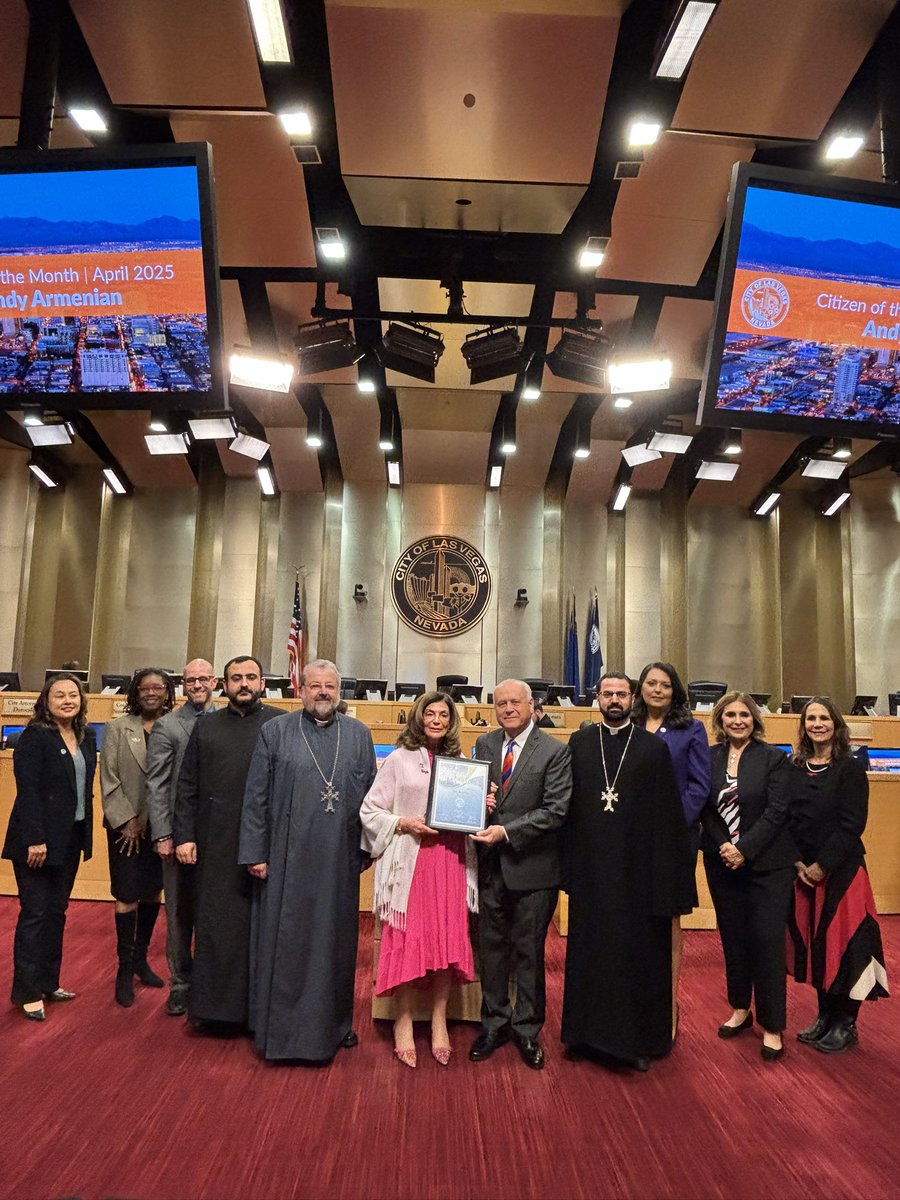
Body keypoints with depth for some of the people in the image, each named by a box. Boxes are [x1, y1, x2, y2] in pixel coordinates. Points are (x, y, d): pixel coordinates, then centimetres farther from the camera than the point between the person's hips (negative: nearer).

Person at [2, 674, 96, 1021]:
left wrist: (85, 835, 6)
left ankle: (48, 982, 26)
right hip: (39, 839, -6)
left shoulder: (85, 736, 7)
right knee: (35, 913, 3)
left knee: (56, 912, 14)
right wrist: (35, 839, -20)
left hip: (71, 837, 6)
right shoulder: (35, 736, -12)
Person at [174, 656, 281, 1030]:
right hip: (216, 845, 2)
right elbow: (187, 786, 9)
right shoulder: (206, 727, 10)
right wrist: (183, 836, 0)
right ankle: (215, 1004, 22)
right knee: (214, 925, 8)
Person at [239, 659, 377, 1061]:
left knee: (335, 940, 13)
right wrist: (255, 852, -5)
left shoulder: (359, 735, 5)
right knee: (284, 941, 7)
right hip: (287, 858, -2)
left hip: (339, 860, 2)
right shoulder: (275, 732, -1)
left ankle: (334, 1022, 31)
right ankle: (281, 1026, 25)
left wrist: (366, 850, 3)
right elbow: (256, 797, -1)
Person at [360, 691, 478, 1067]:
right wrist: (404, 824, -13)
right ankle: (403, 1022, 18)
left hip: (451, 862, 3)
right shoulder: (399, 759, 0)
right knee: (407, 941, 1)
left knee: (448, 941, 4)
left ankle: (439, 1021, 20)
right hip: (410, 861, -3)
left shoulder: (460, 762, 12)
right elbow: (370, 811, 0)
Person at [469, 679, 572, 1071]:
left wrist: (506, 831, -21)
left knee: (529, 950, 11)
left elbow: (555, 811, -14)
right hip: (490, 864, 4)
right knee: (491, 947, 15)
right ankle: (494, 1023, 33)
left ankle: (527, 1028, 29)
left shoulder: (555, 751, -9)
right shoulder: (484, 744, 6)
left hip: (532, 866, -4)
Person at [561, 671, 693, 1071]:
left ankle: (640, 1039, 25)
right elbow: (567, 805, 4)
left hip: (637, 869, -2)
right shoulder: (579, 743, 4)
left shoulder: (654, 748, -2)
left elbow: (666, 814, -4)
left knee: (638, 952, 8)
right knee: (589, 952, 13)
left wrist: (664, 872, -9)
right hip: (590, 869, 2)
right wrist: (568, 865, 0)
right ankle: (587, 1033, 29)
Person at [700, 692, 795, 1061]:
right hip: (722, 862, 3)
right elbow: (705, 809, 3)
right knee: (733, 938, 13)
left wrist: (745, 849, -16)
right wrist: (722, 845, -11)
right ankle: (741, 1009, 31)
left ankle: (772, 1026, 12)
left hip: (766, 863, -3)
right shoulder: (709, 757, 2)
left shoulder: (773, 757, -6)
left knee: (767, 941, 0)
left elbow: (776, 811, -11)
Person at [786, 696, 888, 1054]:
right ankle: (824, 1017, 26)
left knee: (842, 945, 2)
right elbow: (786, 820, 5)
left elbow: (852, 825, -13)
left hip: (841, 872, -4)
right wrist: (798, 863, -7)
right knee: (811, 944, 11)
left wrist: (822, 865, -15)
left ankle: (845, 1025, 17)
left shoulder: (850, 769, -7)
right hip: (802, 873, 5)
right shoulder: (794, 770, 6)